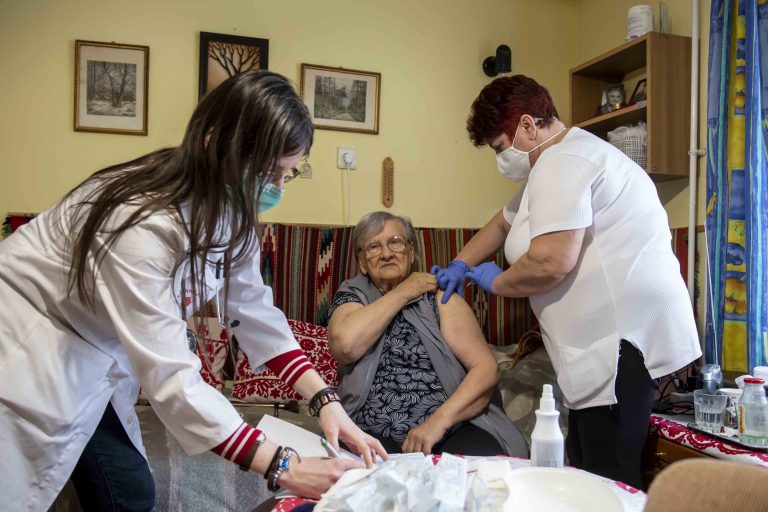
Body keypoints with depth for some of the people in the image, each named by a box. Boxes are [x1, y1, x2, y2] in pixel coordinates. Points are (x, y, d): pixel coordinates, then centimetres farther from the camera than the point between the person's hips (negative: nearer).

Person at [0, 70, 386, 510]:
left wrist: (325, 398, -18)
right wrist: (281, 468, -36)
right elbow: (169, 375, -37)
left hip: (96, 350, 7)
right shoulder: (142, 223, -36)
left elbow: (254, 309, -7)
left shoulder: (231, 212, -9)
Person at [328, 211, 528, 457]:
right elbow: (345, 346, -12)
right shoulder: (352, 297, 11)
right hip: (377, 438, 1)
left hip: (454, 430, -1)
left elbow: (486, 368, -2)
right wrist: (402, 293, -5)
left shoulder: (439, 298, 7)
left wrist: (439, 420, -17)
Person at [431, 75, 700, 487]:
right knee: (584, 463, 14)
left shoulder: (560, 162, -13)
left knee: (608, 479, -7)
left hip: (620, 336, -11)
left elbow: (551, 261, -24)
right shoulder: (564, 161, 23)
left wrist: (496, 283, -6)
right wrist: (460, 265, 20)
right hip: (608, 336, 11)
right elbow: (503, 223, 31)